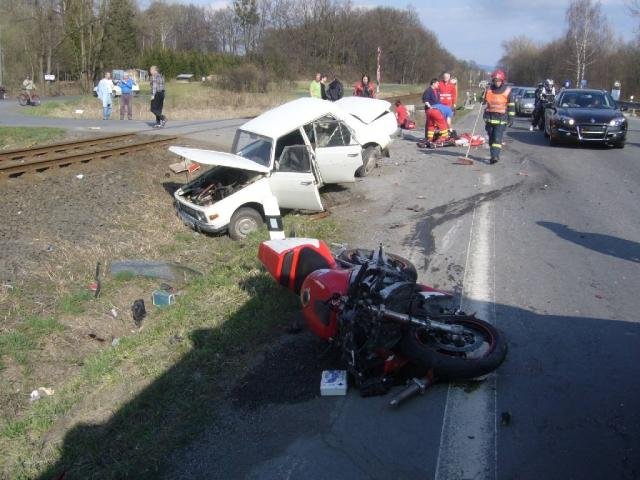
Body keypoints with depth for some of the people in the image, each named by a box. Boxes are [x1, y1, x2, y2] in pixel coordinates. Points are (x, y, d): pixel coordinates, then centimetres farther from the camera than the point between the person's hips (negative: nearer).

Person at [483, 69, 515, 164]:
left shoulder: (507, 91, -2)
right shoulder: (488, 90, 4)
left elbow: (511, 106, 3)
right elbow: (484, 101, 16)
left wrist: (510, 118, 0)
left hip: (501, 118, -4)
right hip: (489, 117, 4)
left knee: (497, 138, -14)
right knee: (491, 137, 11)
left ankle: (495, 156, -21)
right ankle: (494, 155, 25)